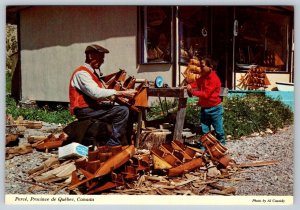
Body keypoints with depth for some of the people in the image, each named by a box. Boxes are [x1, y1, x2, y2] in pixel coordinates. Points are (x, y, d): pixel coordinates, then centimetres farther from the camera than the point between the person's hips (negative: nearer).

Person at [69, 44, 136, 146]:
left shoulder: (93, 72, 21)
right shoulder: (82, 73, -11)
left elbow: (100, 95, 11)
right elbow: (95, 93, -27)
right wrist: (121, 93, -28)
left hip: (92, 107, 10)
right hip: (84, 110, -10)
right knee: (122, 111, -22)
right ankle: (112, 145, -19)